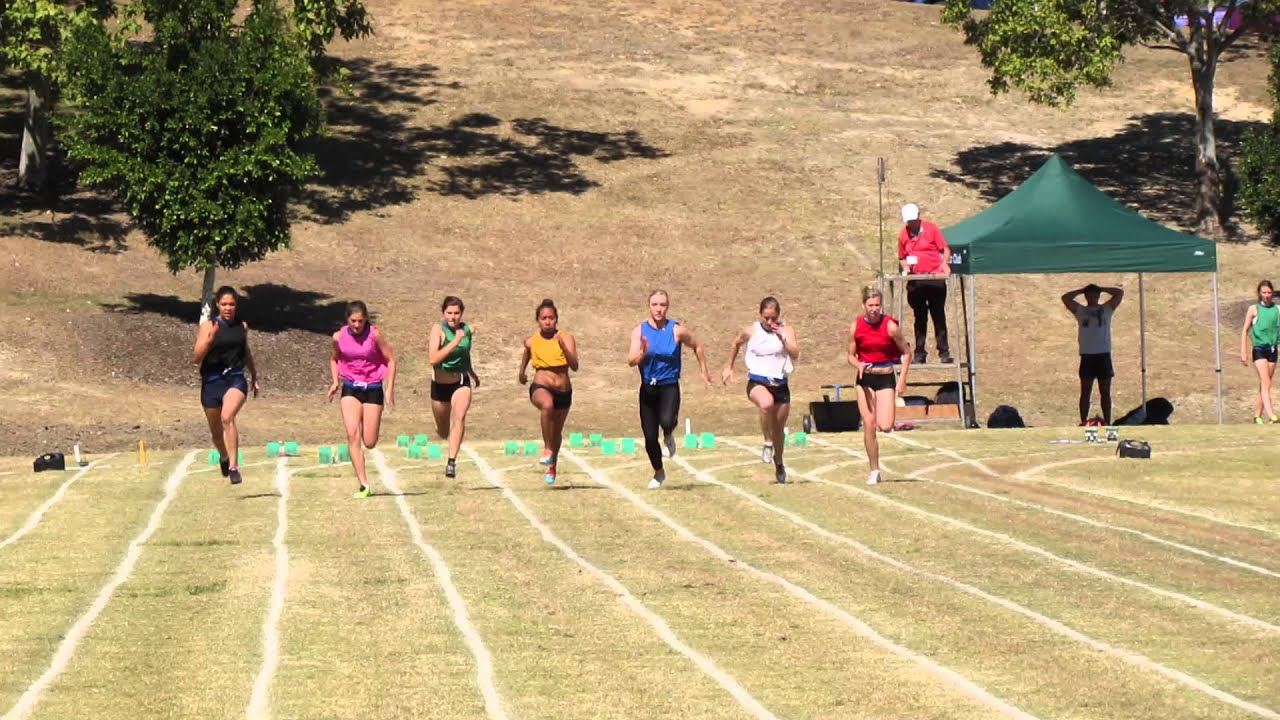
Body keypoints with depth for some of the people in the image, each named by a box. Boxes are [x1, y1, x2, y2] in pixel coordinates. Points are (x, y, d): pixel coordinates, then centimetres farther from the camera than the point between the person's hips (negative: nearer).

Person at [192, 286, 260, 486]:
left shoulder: (242, 327, 7)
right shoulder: (208, 326, -3)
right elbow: (196, 358, -10)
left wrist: (254, 377, 32)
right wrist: (209, 340, -25)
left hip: (236, 380, -1)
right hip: (212, 381, 1)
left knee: (227, 417, -28)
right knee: (216, 430, 15)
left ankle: (234, 466, -31)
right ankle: (224, 457, 48)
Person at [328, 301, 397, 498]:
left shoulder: (375, 334, -12)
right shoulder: (339, 337, -5)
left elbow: (391, 359, -4)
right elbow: (334, 359, 15)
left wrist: (390, 389, -10)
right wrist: (335, 382, 0)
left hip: (373, 388, -1)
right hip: (350, 388, 1)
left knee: (369, 443, -2)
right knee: (352, 434, -17)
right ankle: (363, 484, -16)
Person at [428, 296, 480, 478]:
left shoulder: (466, 329, -3)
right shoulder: (438, 329, -17)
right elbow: (433, 359, -31)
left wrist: (472, 374, 27)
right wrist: (455, 341, -33)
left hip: (461, 382, 2)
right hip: (440, 384, -2)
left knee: (460, 416, -27)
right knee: (443, 433, 14)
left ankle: (452, 461, -26)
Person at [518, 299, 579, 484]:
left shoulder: (566, 338, -10)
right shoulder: (531, 341, -4)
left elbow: (574, 366, -20)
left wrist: (564, 348, -33)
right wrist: (522, 372, 31)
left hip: (564, 391, 2)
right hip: (541, 387, -2)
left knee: (557, 432, 19)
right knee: (547, 404, -39)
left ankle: (552, 466, 44)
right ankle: (547, 448, -29)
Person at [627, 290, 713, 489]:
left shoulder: (677, 330, -6)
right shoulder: (639, 331, -3)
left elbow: (697, 346, 12)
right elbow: (631, 360, -14)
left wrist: (704, 371, 16)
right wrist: (642, 353, -34)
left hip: (669, 386, -2)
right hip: (648, 388, 2)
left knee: (666, 421, -31)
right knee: (649, 437, 3)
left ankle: (669, 436, 8)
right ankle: (658, 473, 28)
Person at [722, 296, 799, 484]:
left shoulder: (786, 330, -1)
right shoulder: (751, 331, 0)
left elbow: (795, 354, -13)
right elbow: (736, 344, 20)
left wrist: (783, 338, -25)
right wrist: (729, 367, 24)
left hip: (780, 383, 2)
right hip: (757, 382, -2)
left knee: (779, 428, 12)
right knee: (767, 403, -38)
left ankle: (778, 462, 39)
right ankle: (768, 443, -17)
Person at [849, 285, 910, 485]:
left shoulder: (890, 326, -10)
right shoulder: (856, 327, -3)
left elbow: (906, 352, -1)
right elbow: (851, 356, 6)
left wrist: (902, 380, -7)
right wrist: (859, 365, -18)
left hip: (886, 378, -2)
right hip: (865, 379, 2)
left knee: (885, 426, -14)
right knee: (869, 426, -3)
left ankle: (886, 417, 26)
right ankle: (874, 470, 8)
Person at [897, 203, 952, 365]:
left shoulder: (931, 228, -1)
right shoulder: (903, 234, 7)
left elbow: (944, 249, 0)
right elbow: (902, 257, 17)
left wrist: (945, 263, -19)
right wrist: (905, 267, -3)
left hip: (935, 277, -2)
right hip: (915, 281, 2)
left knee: (939, 315, -1)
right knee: (920, 318, 6)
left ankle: (944, 352, 1)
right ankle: (919, 354, 10)